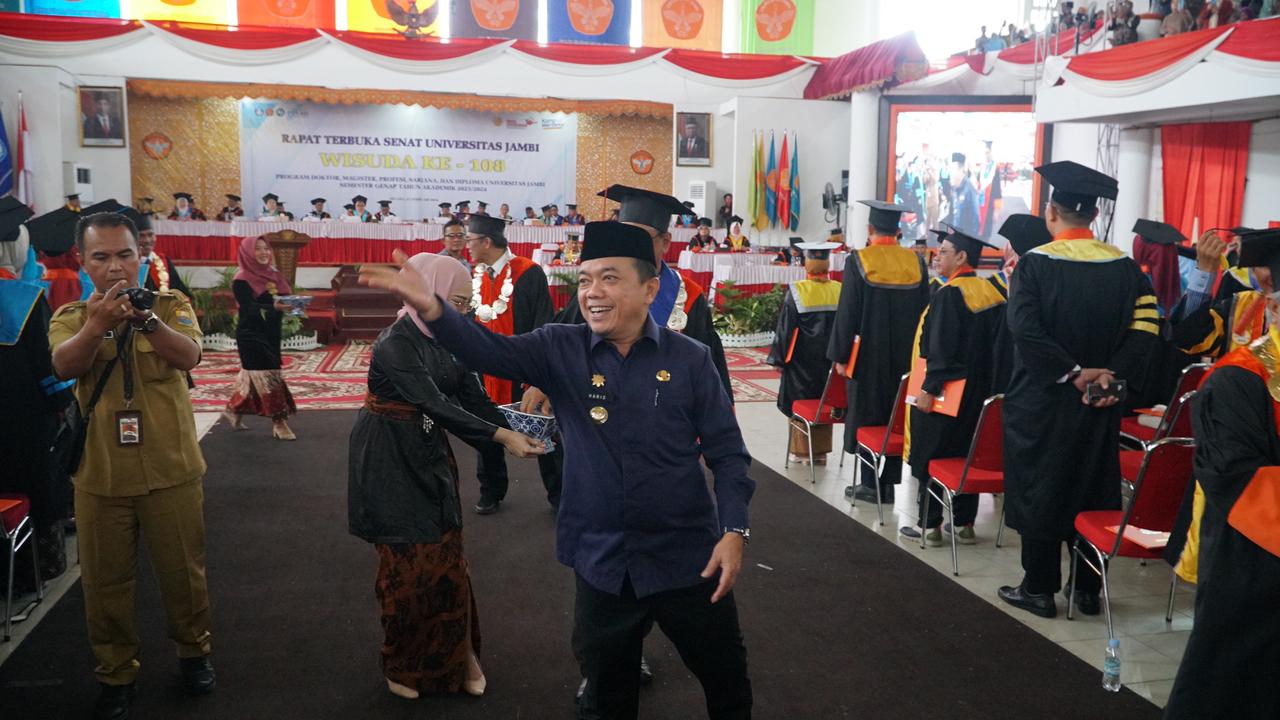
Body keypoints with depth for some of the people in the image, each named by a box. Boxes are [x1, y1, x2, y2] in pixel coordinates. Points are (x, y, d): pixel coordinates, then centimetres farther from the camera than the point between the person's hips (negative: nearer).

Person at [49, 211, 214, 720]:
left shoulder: (171, 305, -1)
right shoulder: (71, 317, 1)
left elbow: (188, 356, -20)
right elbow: (64, 367, -19)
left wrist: (145, 319, -39)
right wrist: (97, 324, -39)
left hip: (171, 473, -1)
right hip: (100, 478, 1)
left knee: (183, 572, 12)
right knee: (105, 582, 10)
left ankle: (193, 652, 35)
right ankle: (116, 674, 29)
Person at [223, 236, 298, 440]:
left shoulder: (272, 275, 11)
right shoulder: (242, 280, -10)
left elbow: (284, 297, 13)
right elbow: (249, 308, -21)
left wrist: (292, 305, -10)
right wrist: (273, 307, -37)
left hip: (271, 333, 7)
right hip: (251, 334, -7)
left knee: (252, 375, 15)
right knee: (267, 376, -9)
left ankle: (234, 410, 31)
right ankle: (279, 422, -6)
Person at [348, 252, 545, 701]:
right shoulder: (396, 344, -23)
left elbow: (473, 397, -2)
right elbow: (437, 404, -30)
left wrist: (515, 433, -16)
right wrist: (501, 437, -34)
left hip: (430, 455, 6)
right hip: (390, 461, -6)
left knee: (447, 561, 7)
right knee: (408, 566, 6)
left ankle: (458, 655, 22)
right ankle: (403, 664, 26)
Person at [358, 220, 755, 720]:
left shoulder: (689, 359, -8)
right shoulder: (560, 351, -4)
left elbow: (727, 452, -4)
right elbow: (490, 351, -20)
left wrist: (733, 531, -15)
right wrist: (429, 307, -38)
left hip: (687, 560, -1)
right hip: (602, 563, 2)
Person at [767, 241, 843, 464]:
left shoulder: (797, 291, -14)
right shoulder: (839, 291, -4)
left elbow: (785, 328, -10)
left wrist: (779, 359, -1)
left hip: (801, 361, -3)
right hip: (829, 360, 3)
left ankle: (802, 450, 13)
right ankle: (821, 450, 19)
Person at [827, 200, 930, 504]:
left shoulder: (858, 261, -11)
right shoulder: (916, 262, 1)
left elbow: (847, 312, -11)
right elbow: (924, 311, 6)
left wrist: (840, 355, -4)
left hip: (868, 355, -3)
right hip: (906, 355, 4)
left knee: (867, 415, 6)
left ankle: (870, 483, 9)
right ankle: (890, 482, 15)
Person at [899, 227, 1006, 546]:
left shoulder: (949, 295, -17)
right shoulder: (992, 293, 7)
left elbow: (941, 349, -21)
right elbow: (995, 345, 10)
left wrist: (928, 388, -18)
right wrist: (984, 383, 16)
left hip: (945, 392, -8)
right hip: (978, 393, 8)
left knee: (930, 457, 2)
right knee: (966, 456, 15)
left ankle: (929, 525, 7)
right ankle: (963, 522, 19)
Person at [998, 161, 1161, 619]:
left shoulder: (1035, 264, -12)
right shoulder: (1125, 268, 1)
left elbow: (1025, 329, -22)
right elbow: (1146, 326, -6)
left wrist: (1072, 372, -17)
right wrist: (1111, 375, -11)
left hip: (1042, 399, -4)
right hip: (1099, 405, 4)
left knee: (1039, 489, 7)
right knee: (1093, 489, 14)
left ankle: (1039, 588, 13)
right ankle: (1088, 589, 22)